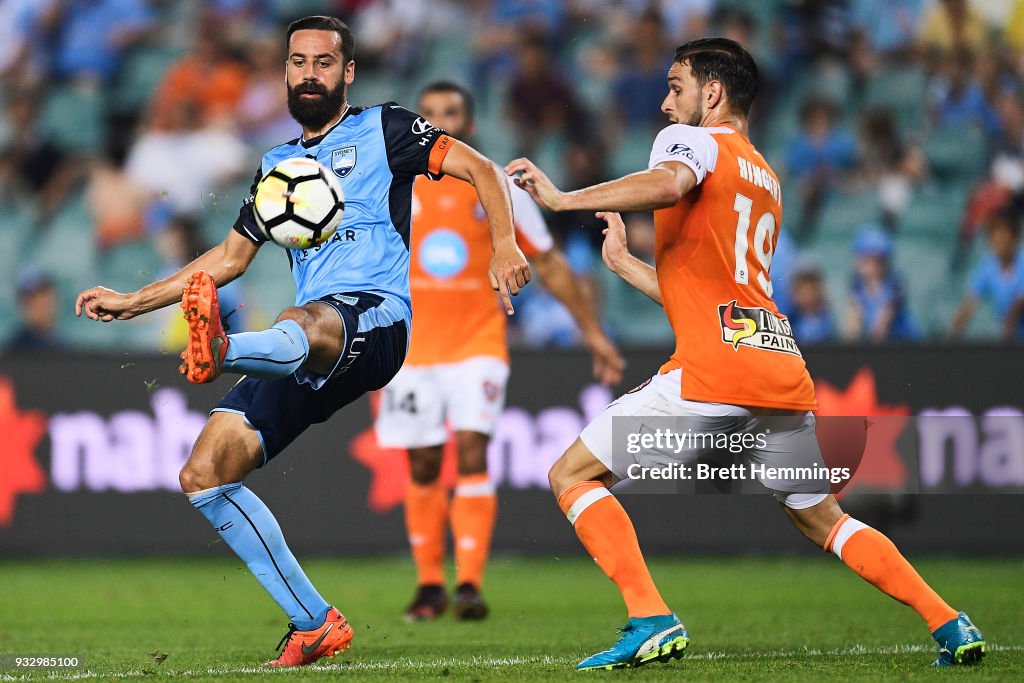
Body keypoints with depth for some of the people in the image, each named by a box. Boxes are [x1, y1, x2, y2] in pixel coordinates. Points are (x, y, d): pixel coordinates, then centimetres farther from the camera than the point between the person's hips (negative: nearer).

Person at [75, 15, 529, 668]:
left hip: (375, 320, -7)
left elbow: (479, 167, 3)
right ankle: (315, 625, -4)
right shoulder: (279, 165, 28)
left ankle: (221, 351, -81)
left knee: (306, 323, -44)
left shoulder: (382, 129, 11)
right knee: (204, 476, -7)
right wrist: (131, 302, 31)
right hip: (307, 347, 7)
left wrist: (504, 244, -14)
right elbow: (231, 256, 34)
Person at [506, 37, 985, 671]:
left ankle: (652, 621, -13)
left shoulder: (690, 140, 3)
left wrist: (564, 197, -20)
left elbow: (669, 184, -23)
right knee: (821, 517, 22)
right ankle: (951, 625, 12)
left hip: (712, 370, -8)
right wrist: (624, 262, 38)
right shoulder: (766, 180, 28)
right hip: (783, 367, 8)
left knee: (573, 475, 2)